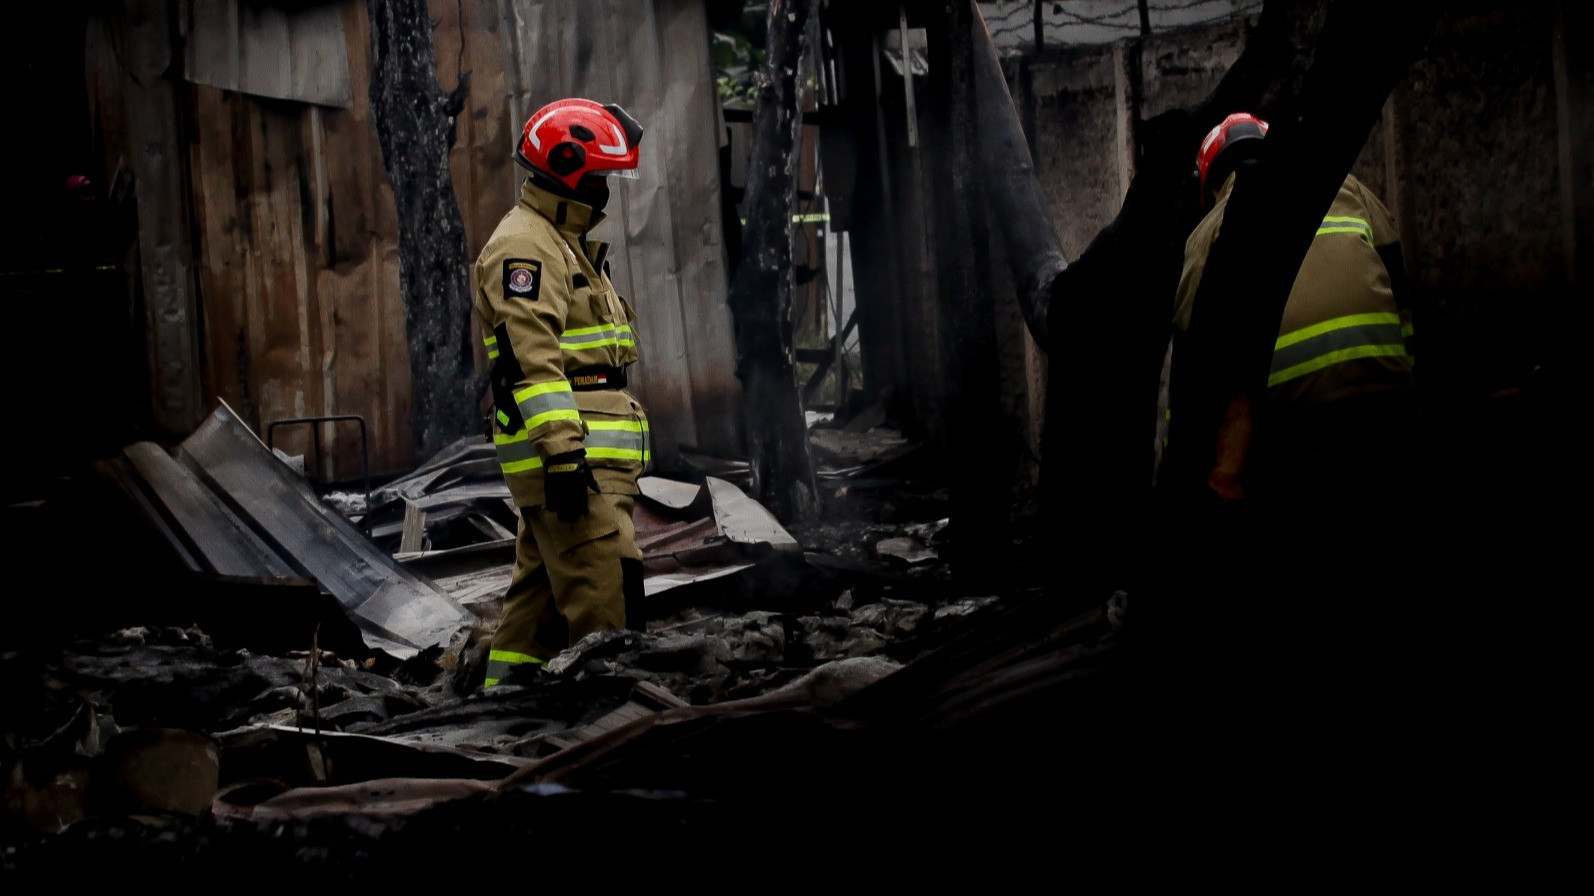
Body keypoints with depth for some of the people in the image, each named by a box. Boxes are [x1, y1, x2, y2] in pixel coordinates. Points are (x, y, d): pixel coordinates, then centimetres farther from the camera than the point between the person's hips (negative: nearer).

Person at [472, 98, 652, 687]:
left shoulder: (566, 243, 23)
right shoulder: (525, 246, -11)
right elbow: (532, 361, -21)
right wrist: (564, 454, -27)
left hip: (587, 455, 11)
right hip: (566, 451, -11)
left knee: (540, 596, 13)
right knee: (604, 601, -15)